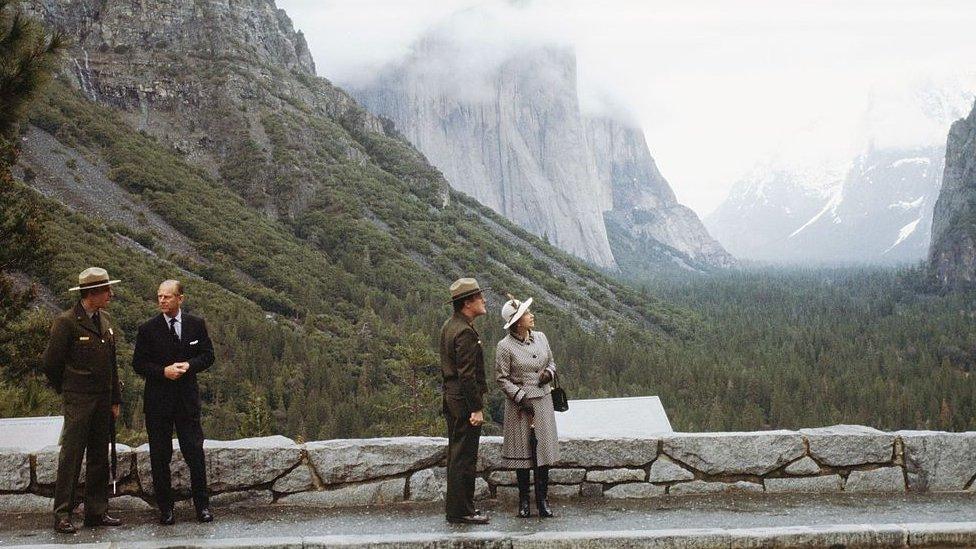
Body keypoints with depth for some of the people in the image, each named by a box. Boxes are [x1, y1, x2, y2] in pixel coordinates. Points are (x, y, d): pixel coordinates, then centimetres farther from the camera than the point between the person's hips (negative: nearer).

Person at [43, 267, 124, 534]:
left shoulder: (105, 319, 11)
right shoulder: (66, 322, -11)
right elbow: (51, 363, -6)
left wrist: (116, 399, 14)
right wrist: (67, 392, 4)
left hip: (103, 401, 7)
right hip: (78, 402, -7)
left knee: (99, 457, 10)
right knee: (70, 457, -5)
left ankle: (96, 512, 17)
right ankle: (62, 515, -1)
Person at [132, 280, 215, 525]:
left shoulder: (197, 324, 3)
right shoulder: (148, 329, -1)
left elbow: (207, 355, 6)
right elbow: (138, 364, 0)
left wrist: (189, 365, -13)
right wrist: (163, 371, -15)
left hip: (188, 397, 0)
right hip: (158, 400, 0)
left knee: (195, 452, 1)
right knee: (160, 456, 4)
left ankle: (202, 505, 12)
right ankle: (165, 508, 13)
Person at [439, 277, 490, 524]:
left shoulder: (449, 326, 12)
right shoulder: (465, 332, -20)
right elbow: (467, 375, -23)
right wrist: (476, 409, -20)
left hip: (452, 399, 10)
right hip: (465, 402, -10)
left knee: (457, 453, 17)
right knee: (464, 456, -4)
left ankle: (455, 504, 26)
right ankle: (460, 511, 1)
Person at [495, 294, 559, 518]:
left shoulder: (540, 338, 4)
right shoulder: (505, 346, -11)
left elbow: (551, 362, 17)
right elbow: (501, 378, -8)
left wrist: (549, 372, -5)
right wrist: (521, 398, -14)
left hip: (543, 401, 4)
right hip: (519, 404, -4)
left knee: (543, 450, 3)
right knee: (522, 452, 3)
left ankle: (543, 500, 10)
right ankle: (523, 501, 15)